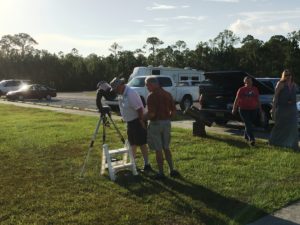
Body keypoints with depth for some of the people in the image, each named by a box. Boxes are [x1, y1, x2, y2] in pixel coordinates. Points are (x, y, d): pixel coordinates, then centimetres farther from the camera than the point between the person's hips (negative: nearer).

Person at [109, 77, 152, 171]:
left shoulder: (130, 94, -25)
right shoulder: (122, 93, 4)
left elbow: (139, 109, -26)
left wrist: (142, 122, -23)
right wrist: (125, 119, 15)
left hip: (137, 121, -9)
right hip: (130, 121, 9)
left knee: (142, 143, -2)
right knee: (132, 143, 17)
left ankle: (146, 165, 6)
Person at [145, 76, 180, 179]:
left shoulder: (151, 96, -14)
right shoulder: (167, 94, 6)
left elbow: (151, 113, -22)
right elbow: (173, 110, 6)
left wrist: (145, 118, -4)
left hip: (156, 123, -6)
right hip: (167, 122, 6)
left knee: (158, 150, 3)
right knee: (166, 148, 17)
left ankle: (161, 173, 10)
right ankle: (172, 170, 18)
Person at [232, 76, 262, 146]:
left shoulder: (255, 89, 9)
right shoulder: (241, 90, -1)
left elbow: (258, 100, 15)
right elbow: (236, 100, 1)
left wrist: (260, 108, 13)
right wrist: (234, 109, 0)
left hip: (253, 110, 4)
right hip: (243, 110, -4)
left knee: (250, 124, 11)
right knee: (248, 124, -13)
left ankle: (246, 136, 33)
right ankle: (251, 139, -18)